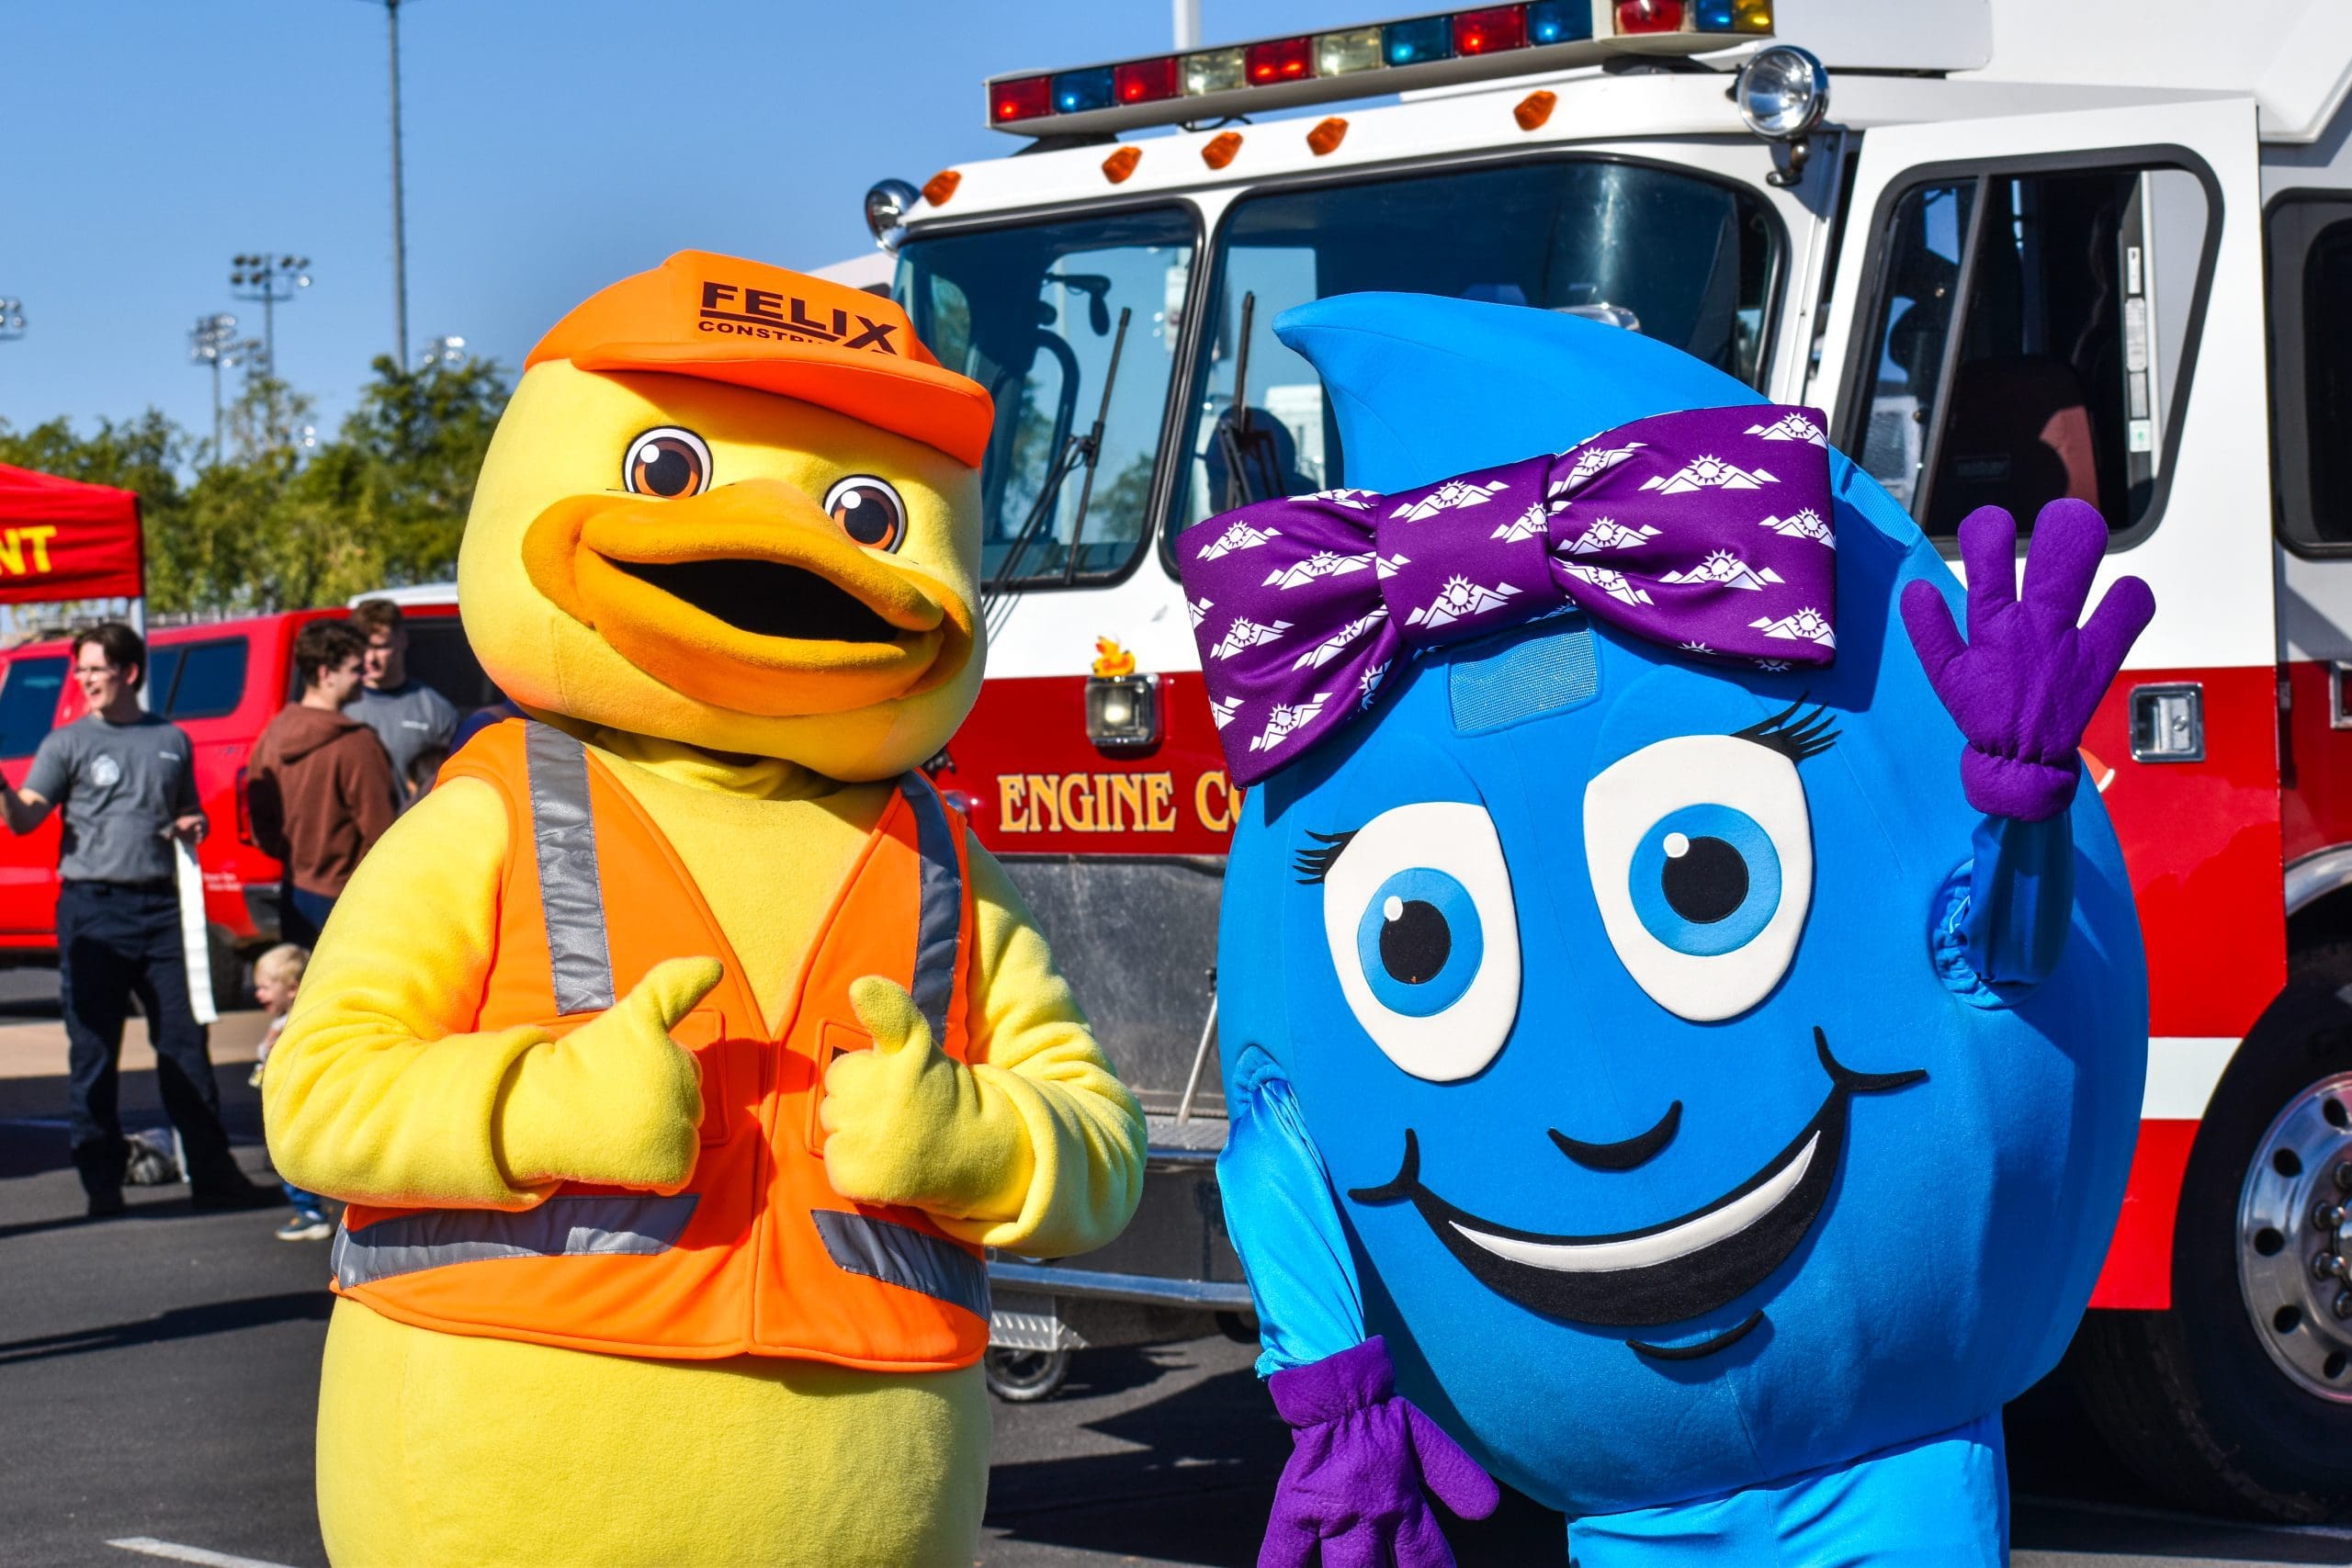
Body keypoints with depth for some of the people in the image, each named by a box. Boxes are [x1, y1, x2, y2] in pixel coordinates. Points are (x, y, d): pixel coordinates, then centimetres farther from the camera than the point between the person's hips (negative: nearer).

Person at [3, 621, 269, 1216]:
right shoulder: (68, 743, 3)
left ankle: (213, 1174, 10)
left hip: (160, 905, 3)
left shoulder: (173, 742, 13)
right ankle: (102, 1184, 6)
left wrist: (193, 826, 4)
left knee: (187, 1043, 4)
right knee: (94, 1052, 0)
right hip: (92, 906, -3)